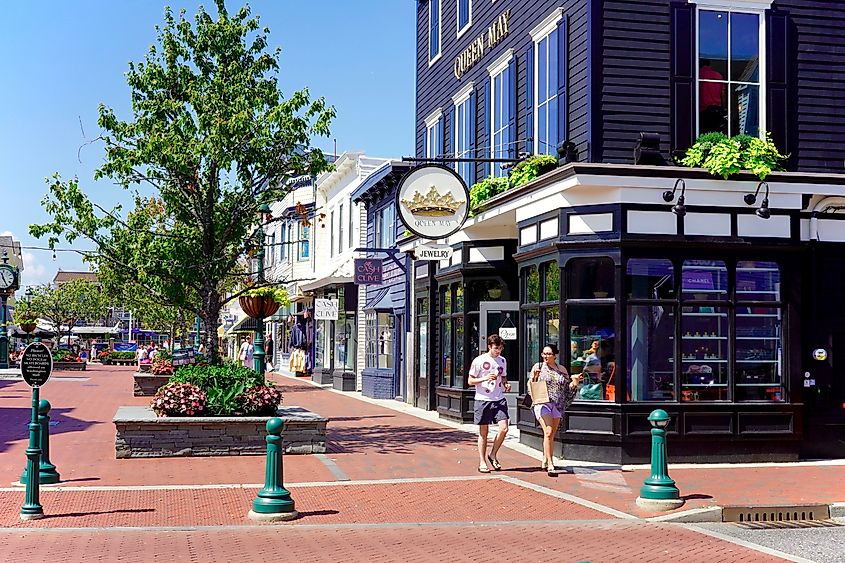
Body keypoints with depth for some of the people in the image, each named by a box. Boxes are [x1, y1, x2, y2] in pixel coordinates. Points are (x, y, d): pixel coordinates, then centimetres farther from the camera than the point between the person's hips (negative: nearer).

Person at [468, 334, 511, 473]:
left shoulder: (502, 360, 12)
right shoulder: (479, 361, -4)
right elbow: (470, 381, -1)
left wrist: (506, 384, 2)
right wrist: (485, 378, -16)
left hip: (499, 399, 4)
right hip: (483, 399, -4)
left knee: (504, 428, -9)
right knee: (483, 432, 3)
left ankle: (493, 455, 12)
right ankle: (482, 462, 13)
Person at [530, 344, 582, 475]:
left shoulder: (562, 370, 11)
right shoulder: (538, 367, 3)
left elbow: (568, 388, 15)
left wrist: (575, 382, -4)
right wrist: (534, 377, -17)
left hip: (558, 405, 4)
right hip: (542, 403, -4)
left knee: (551, 435, 10)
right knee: (548, 432, -17)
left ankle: (545, 461, 26)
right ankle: (550, 465, -18)